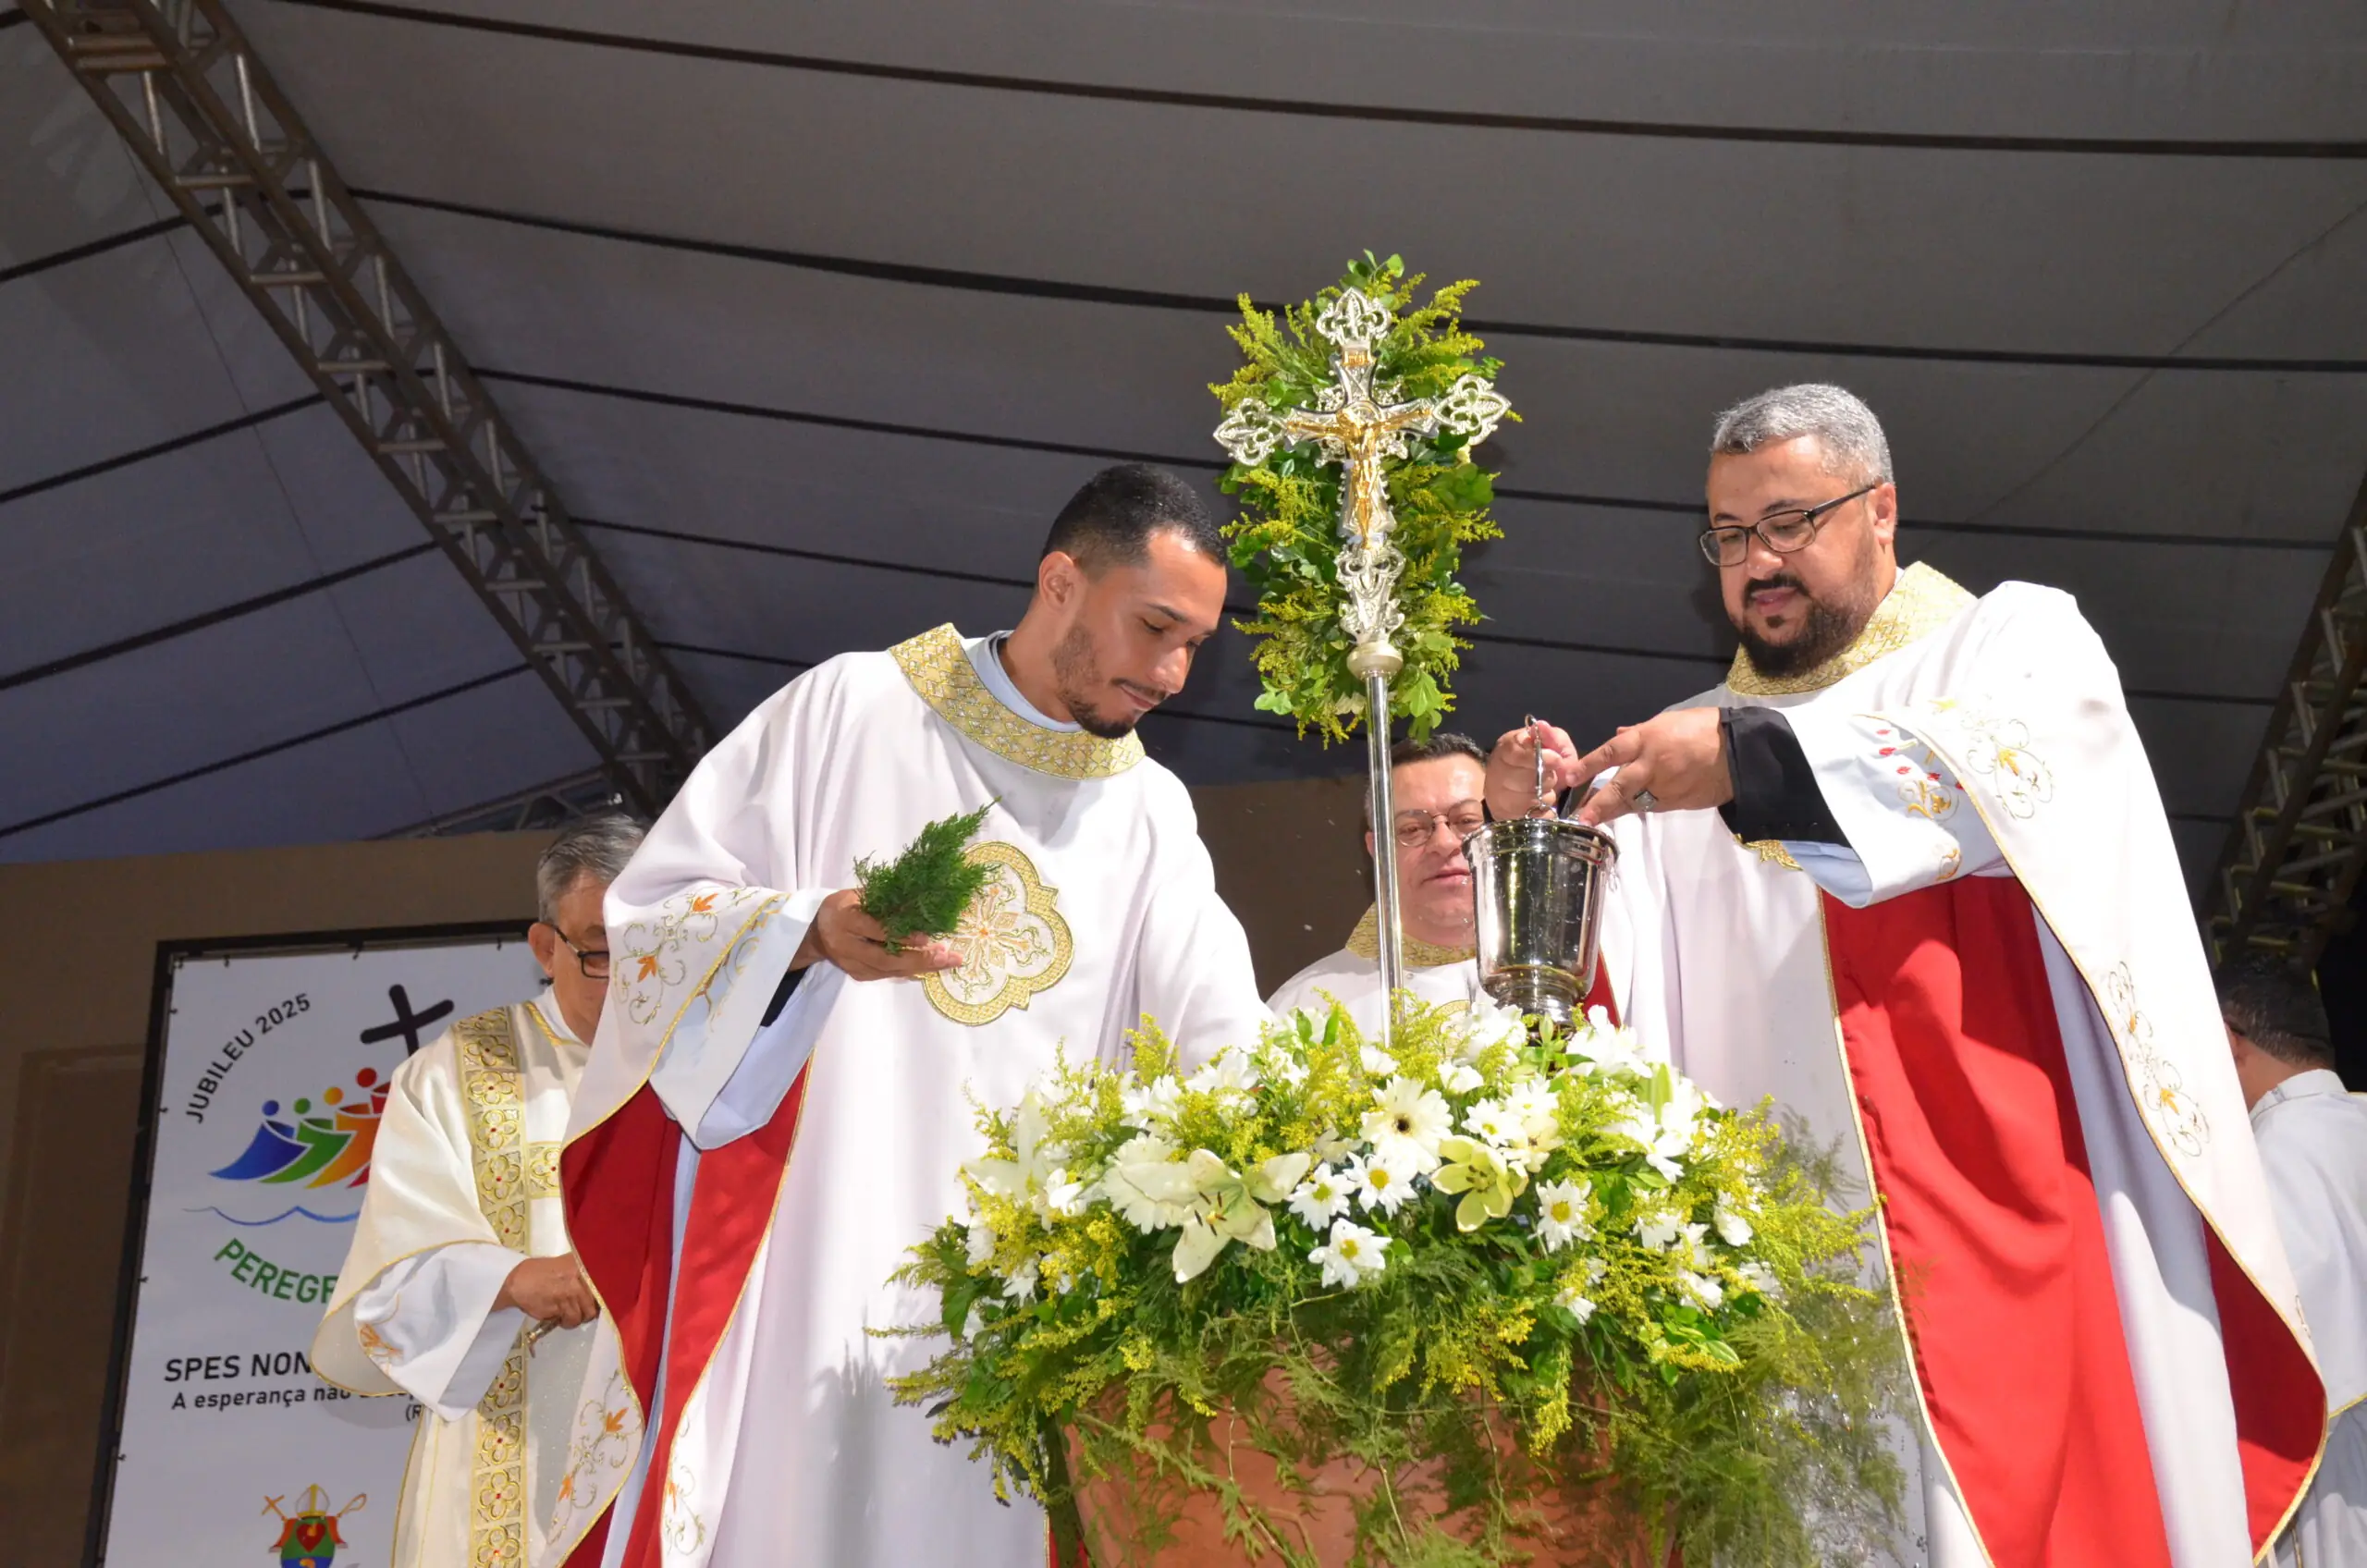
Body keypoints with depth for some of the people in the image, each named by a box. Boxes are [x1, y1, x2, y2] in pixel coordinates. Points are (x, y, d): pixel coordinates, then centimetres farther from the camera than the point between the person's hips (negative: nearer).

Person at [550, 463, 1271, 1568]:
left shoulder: (1153, 815, 11)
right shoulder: (850, 710, 2)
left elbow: (1225, 1052, 0)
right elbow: (655, 907, 0)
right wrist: (809, 932, -18)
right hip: (799, 1263, -3)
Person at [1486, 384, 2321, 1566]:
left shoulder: (2018, 638, 10)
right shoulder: (1691, 742, 18)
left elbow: (2006, 773, -14)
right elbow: (1595, 981, 7)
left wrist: (1757, 764, -24)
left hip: (2008, 1218, -2)